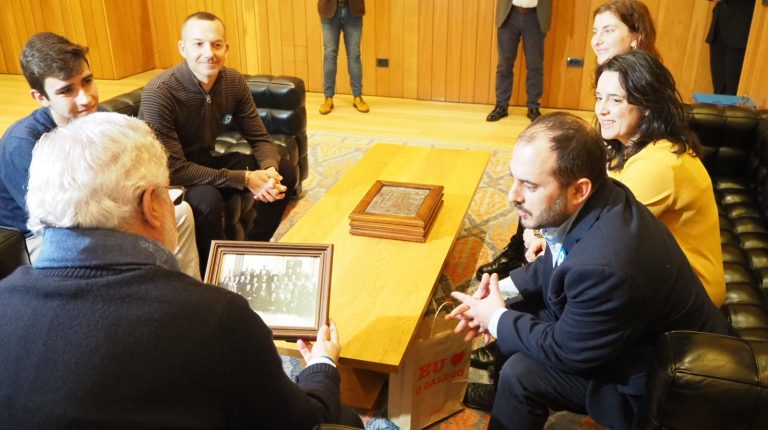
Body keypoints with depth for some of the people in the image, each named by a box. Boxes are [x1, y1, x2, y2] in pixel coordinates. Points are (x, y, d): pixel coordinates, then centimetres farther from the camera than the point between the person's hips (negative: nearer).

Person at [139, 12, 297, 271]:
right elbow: (173, 169, -30)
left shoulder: (234, 81, -10)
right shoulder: (158, 94, -28)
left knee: (284, 170, -4)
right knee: (206, 199, -37)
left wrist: (269, 170, -28)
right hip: (169, 178, -6)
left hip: (207, 161, 6)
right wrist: (244, 179, -32)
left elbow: (260, 138, -4)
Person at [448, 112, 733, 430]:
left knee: (519, 374, -17)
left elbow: (566, 353, -23)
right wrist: (500, 294, -7)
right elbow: (554, 265, 7)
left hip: (660, 382, -8)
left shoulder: (604, 267, -40)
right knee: (511, 322, 5)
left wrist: (497, 318, -10)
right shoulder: (592, 202, -14)